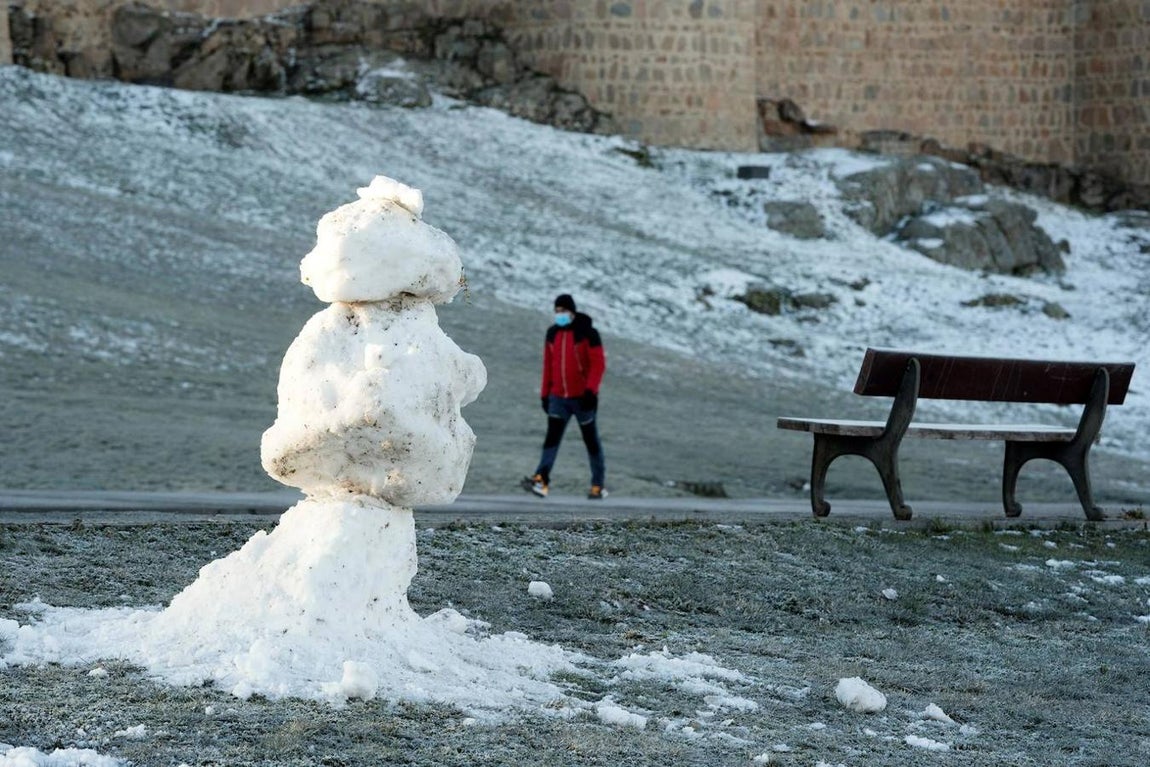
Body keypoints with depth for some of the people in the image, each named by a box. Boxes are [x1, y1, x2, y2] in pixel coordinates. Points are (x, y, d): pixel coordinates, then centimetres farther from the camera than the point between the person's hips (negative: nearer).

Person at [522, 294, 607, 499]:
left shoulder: (587, 333, -8)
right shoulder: (553, 333, 8)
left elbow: (598, 364, -13)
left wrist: (590, 390, -23)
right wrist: (545, 393, 13)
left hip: (582, 398, -4)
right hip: (558, 397, 4)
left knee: (591, 440, 6)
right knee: (552, 436, -12)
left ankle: (598, 486, 17)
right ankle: (541, 480, -26)